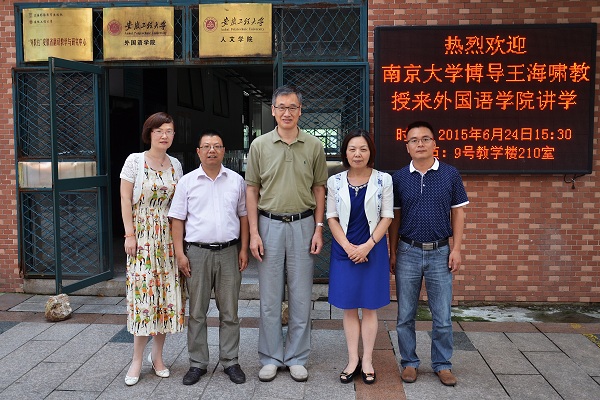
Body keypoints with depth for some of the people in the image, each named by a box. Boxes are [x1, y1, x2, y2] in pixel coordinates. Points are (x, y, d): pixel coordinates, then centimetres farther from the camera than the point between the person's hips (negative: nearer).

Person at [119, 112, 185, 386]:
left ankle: (157, 355, 18)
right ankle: (137, 360, 7)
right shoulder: (135, 160, -2)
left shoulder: (175, 165, 9)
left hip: (169, 235, 4)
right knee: (143, 291, -6)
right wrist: (129, 234, -10)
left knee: (167, 291, 4)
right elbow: (125, 199, -4)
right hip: (142, 234, -4)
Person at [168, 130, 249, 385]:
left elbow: (243, 216, 10)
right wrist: (180, 253, -5)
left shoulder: (236, 181, 6)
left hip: (229, 251, 1)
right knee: (197, 312, 7)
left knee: (229, 312, 8)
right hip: (197, 252, -1)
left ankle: (230, 361, 20)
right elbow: (177, 219, 2)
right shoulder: (187, 181, 2)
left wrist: (243, 249, 3)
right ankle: (197, 363, 19)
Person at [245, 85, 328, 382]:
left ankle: (297, 358, 22)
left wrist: (318, 229, 0)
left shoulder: (314, 146, 3)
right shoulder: (259, 145, 1)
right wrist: (254, 232, -4)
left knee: (301, 297, 7)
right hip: (269, 224, 0)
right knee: (269, 297, 7)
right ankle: (271, 358, 21)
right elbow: (252, 190, 3)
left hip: (303, 225, 0)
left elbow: (319, 189, 7)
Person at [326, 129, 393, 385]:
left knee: (369, 307, 8)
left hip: (373, 250, -1)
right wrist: (348, 247, -11)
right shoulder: (335, 182, 0)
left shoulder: (383, 180, -3)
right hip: (344, 250, 1)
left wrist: (367, 246, -13)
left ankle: (367, 360, 20)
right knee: (349, 308, 9)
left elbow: (387, 217, -3)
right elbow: (332, 218, 1)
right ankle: (352, 359, 21)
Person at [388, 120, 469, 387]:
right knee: (405, 315, 9)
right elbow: (394, 218, 6)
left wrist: (456, 249, -2)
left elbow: (458, 213, 4)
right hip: (408, 252, 1)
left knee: (442, 316, 7)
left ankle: (442, 364, 24)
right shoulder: (398, 178, 2)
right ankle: (409, 362, 24)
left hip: (440, 252, 0)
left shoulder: (450, 174, 0)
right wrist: (393, 253, 4)